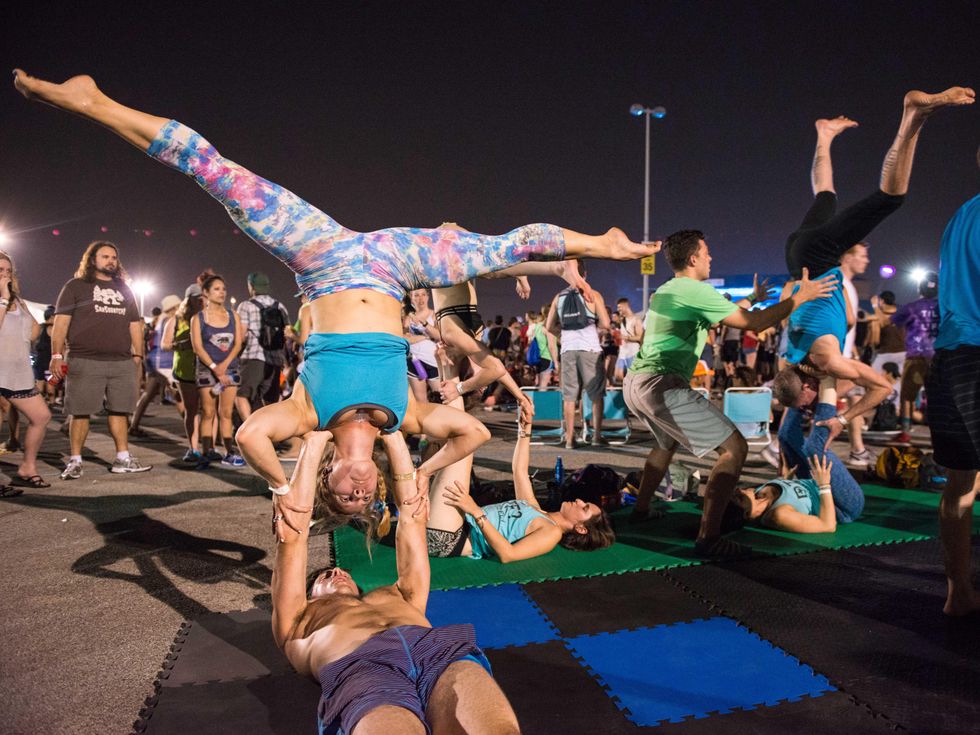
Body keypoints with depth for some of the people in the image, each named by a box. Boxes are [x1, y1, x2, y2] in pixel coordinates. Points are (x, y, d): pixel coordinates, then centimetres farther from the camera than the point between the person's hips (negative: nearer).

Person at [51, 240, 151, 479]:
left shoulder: (124, 290, 20)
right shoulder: (75, 287, 6)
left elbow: (135, 324, 21)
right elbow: (61, 322, -1)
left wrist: (138, 354, 12)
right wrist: (57, 355, -10)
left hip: (122, 363, 4)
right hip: (85, 362, -4)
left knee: (120, 410, 6)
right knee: (80, 412, -1)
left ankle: (123, 458, 12)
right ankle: (74, 461, 8)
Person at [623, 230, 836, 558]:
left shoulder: (665, 291, 21)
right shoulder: (696, 291, -6)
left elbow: (720, 313, 36)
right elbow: (754, 323, -5)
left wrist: (753, 298, 45)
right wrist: (800, 297, 6)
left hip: (634, 382, 10)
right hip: (661, 385, -10)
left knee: (667, 442, 36)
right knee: (734, 448, -8)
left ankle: (640, 509, 41)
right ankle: (708, 538, -14)